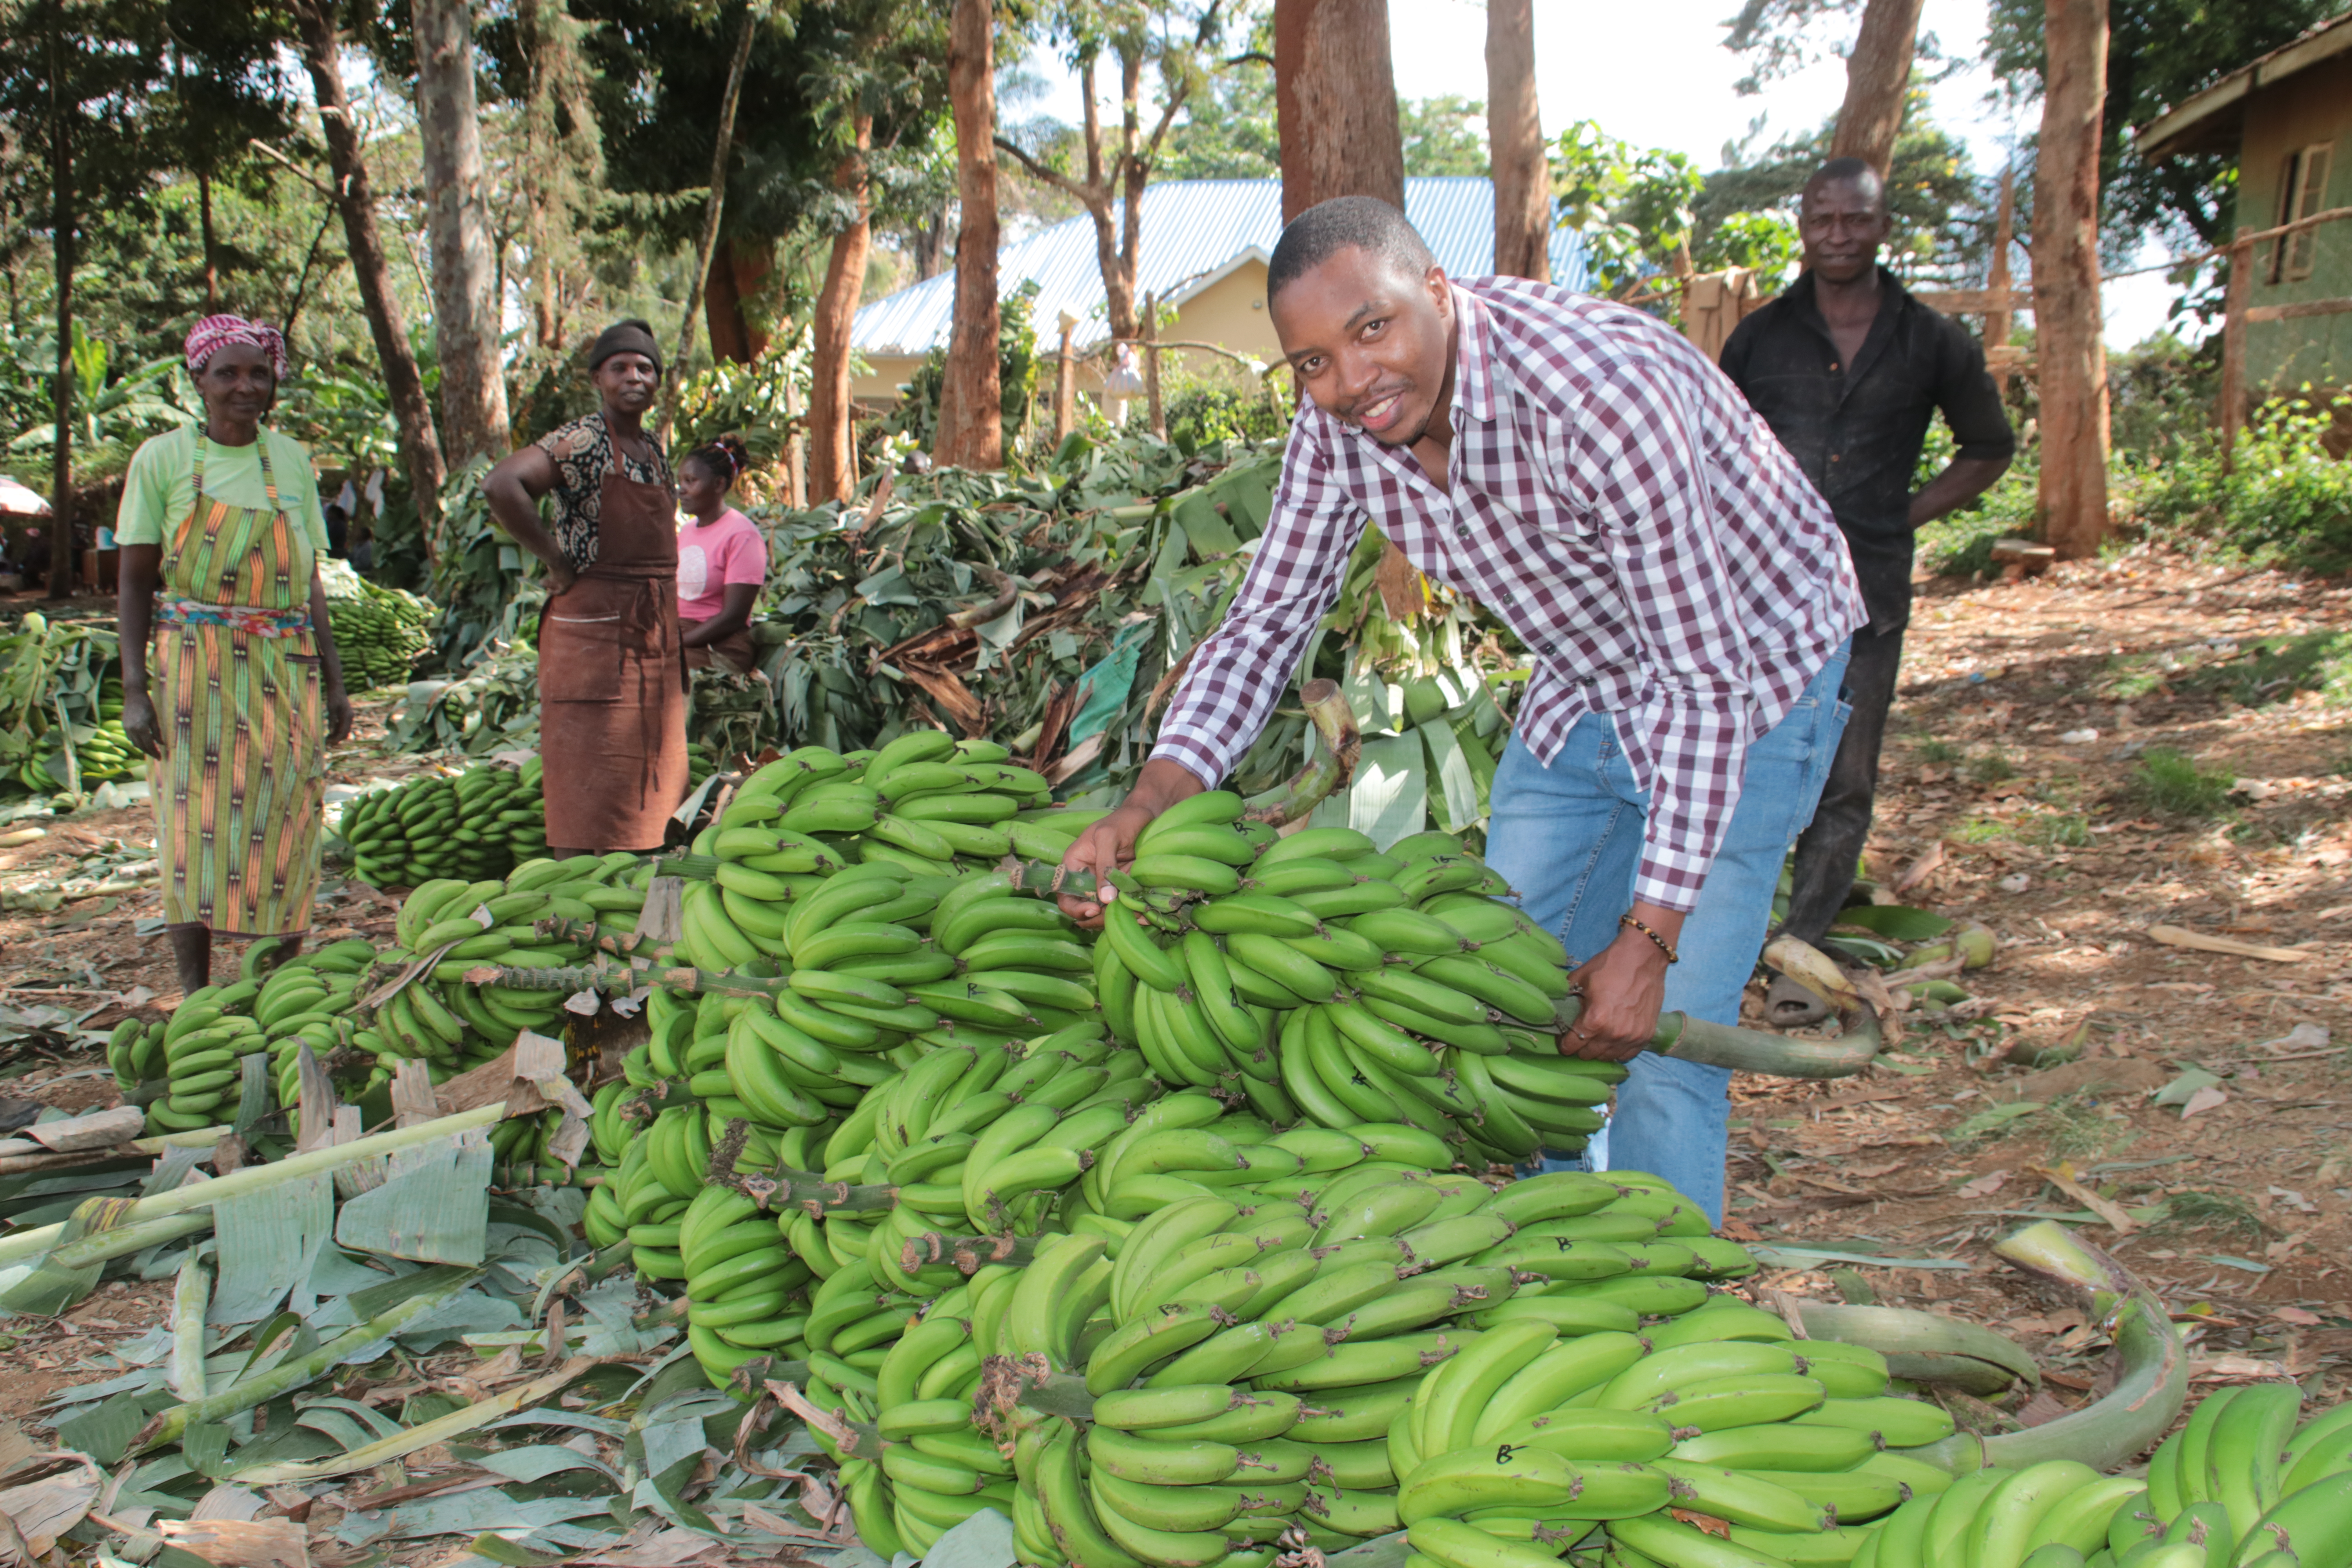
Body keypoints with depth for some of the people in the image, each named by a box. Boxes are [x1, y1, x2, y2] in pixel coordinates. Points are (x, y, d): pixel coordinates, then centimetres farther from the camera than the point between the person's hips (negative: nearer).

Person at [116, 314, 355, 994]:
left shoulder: (290, 460, 10)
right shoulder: (163, 459, 2)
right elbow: (135, 584, 2)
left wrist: (333, 682, 9)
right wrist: (134, 689, -6)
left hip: (286, 672, 3)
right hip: (197, 672, -3)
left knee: (285, 834, 2)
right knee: (194, 830, -3)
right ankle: (196, 1003, 4)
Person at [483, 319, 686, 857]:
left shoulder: (654, 448, 14)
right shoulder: (581, 441, -11)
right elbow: (501, 486, -26)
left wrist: (674, 645, 17)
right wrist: (558, 562, -19)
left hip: (653, 632, 8)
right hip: (594, 626, -8)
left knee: (646, 777, 12)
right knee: (588, 775, -5)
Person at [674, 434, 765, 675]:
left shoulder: (741, 535, -8)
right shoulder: (686, 530, 16)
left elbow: (734, 617, -13)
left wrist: (676, 644, -16)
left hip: (719, 649, -7)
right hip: (680, 638, 7)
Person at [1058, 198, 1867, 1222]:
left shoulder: (1600, 394, -36)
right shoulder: (1338, 424, -16)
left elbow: (1708, 681, -32)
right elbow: (1267, 619, -8)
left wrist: (1651, 936, -33)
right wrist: (1146, 808, -24)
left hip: (1751, 675, -6)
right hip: (1583, 683, 7)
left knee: (1659, 1042, -13)